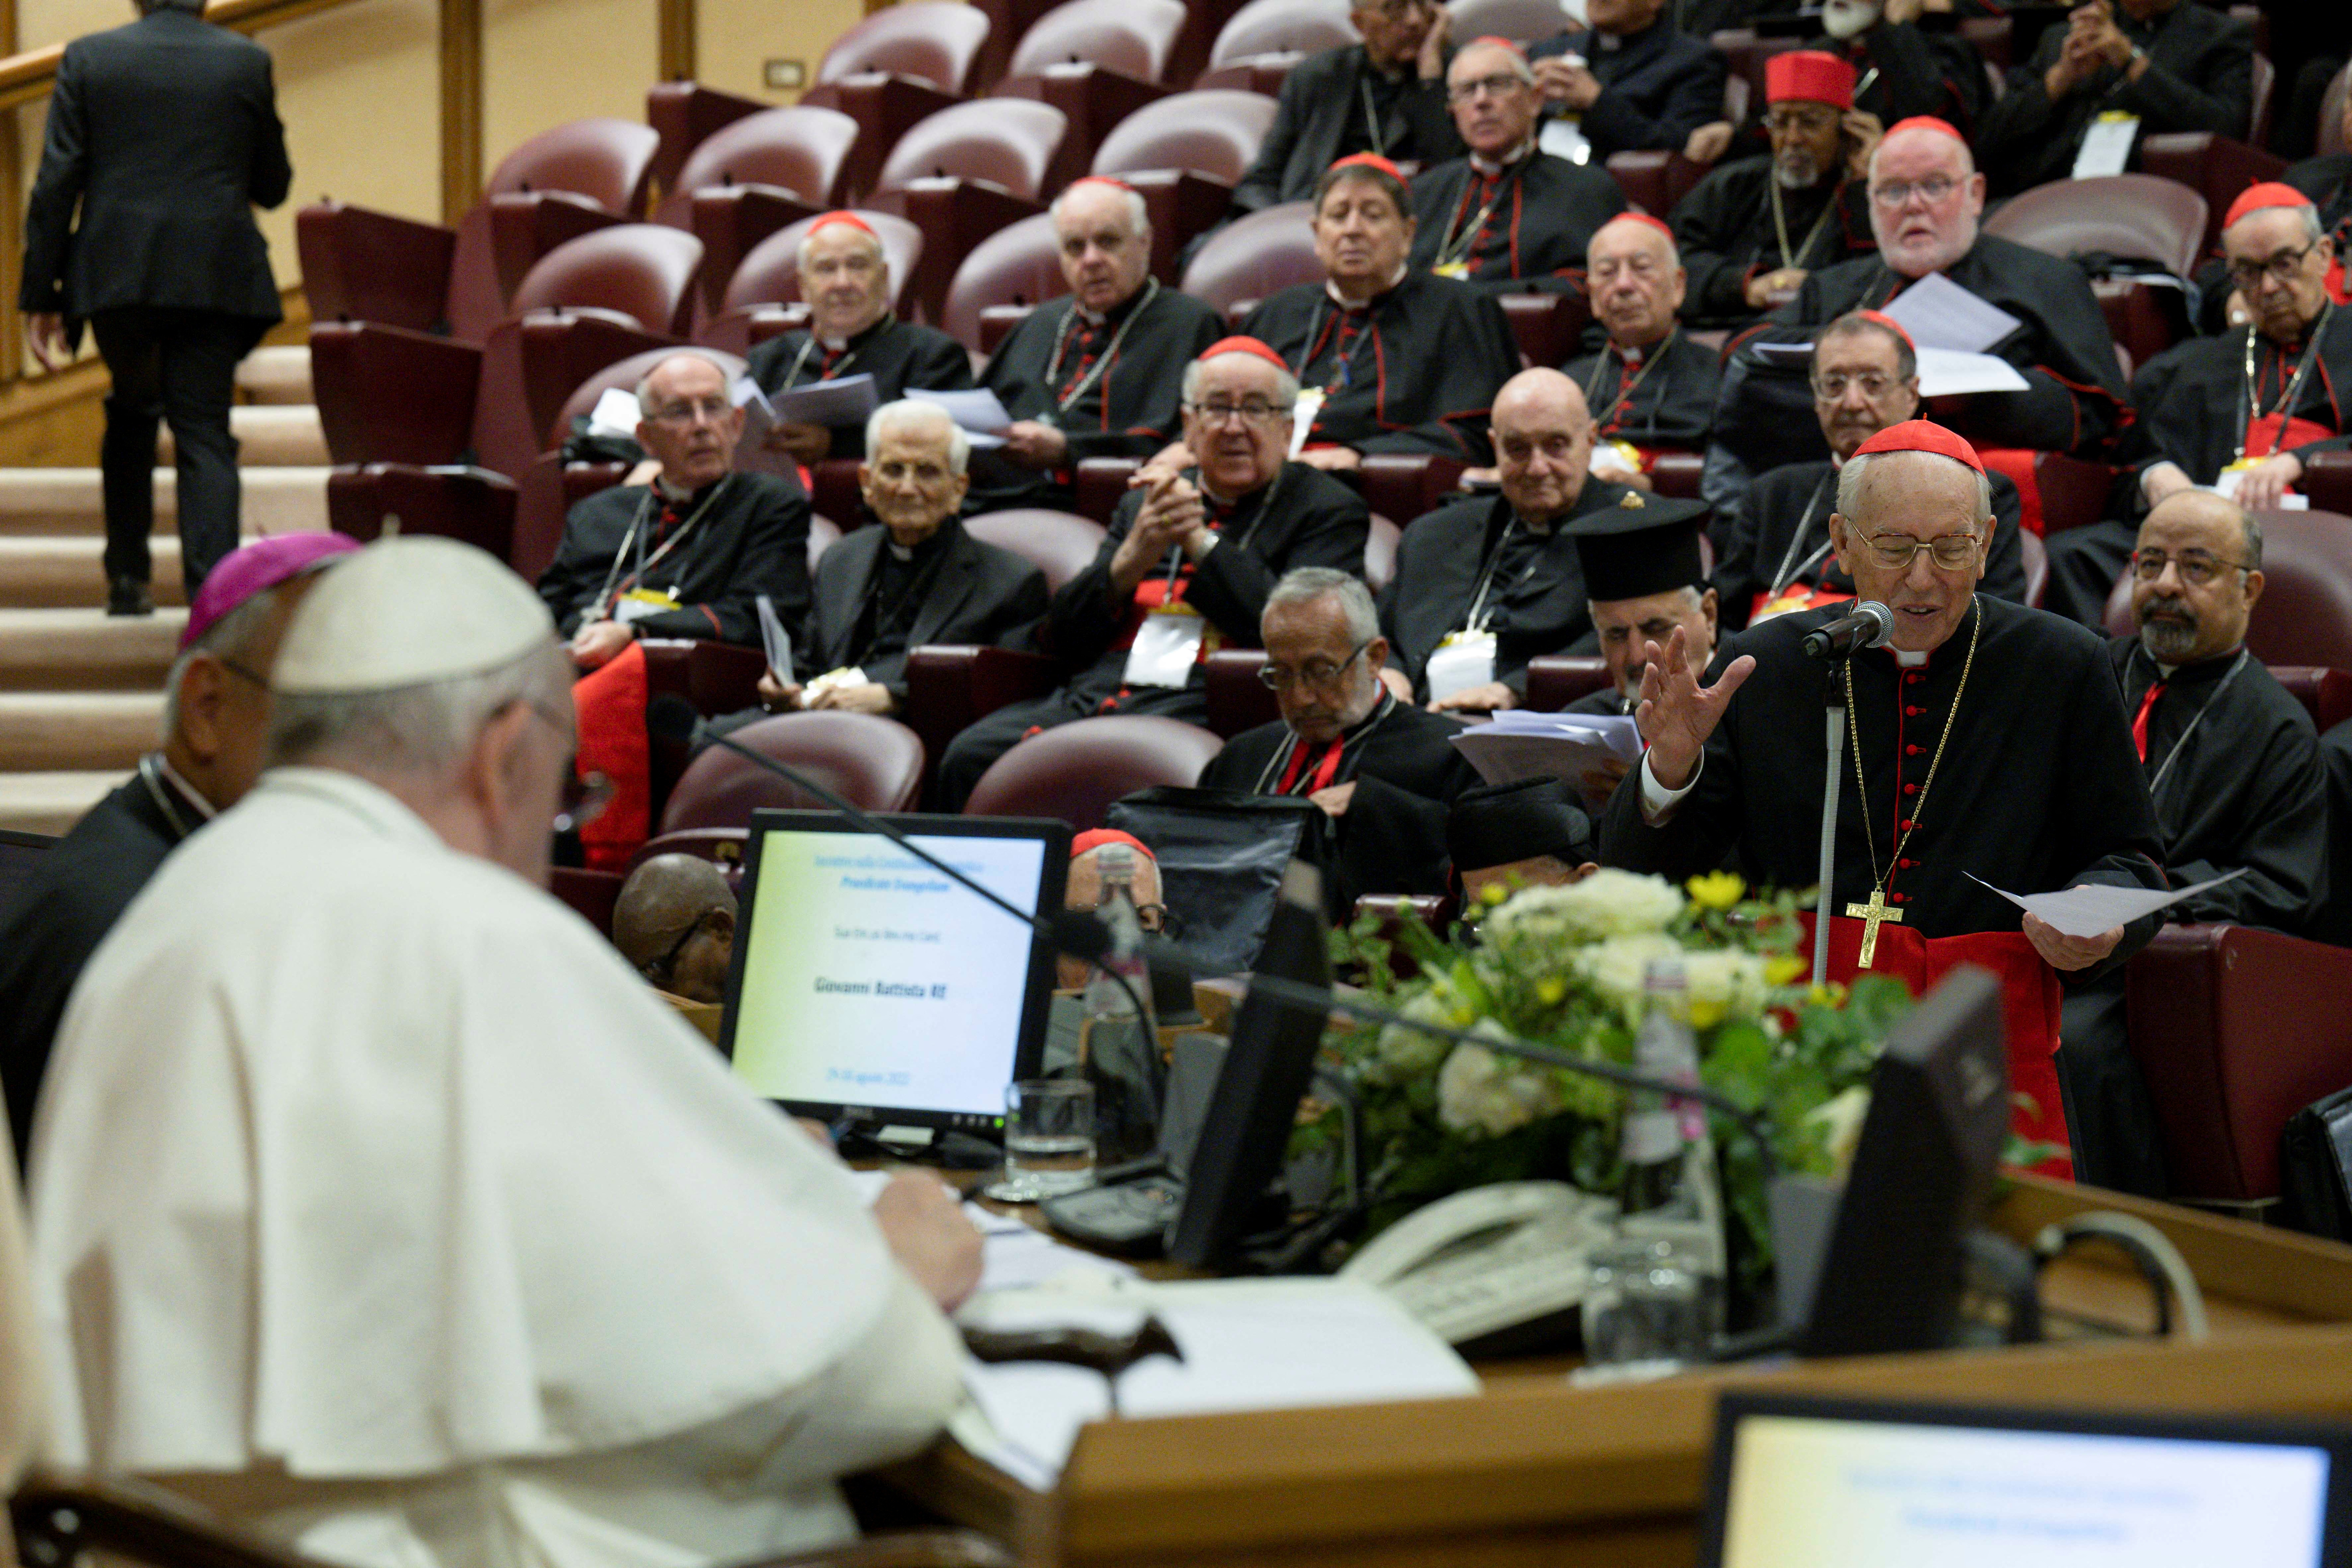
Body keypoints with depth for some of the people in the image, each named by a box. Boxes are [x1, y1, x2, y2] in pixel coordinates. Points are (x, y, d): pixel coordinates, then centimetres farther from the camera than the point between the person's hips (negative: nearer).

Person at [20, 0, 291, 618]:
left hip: (115, 272, 1)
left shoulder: (88, 58, 2)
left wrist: (40, 294, 2)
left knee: (133, 409, 23)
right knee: (204, 431, 1)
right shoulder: (247, 62, 3)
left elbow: (55, 184, -1)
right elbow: (273, 187, 10)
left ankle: (128, 575, 21)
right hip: (215, 279, -1)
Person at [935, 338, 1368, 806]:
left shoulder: (1328, 510, 11)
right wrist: (1134, 557, -3)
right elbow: (1061, 638, 15)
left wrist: (1196, 539, -5)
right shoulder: (1141, 505, 25)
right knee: (971, 756, -23)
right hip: (1092, 696, 5)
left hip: (1202, 712, -4)